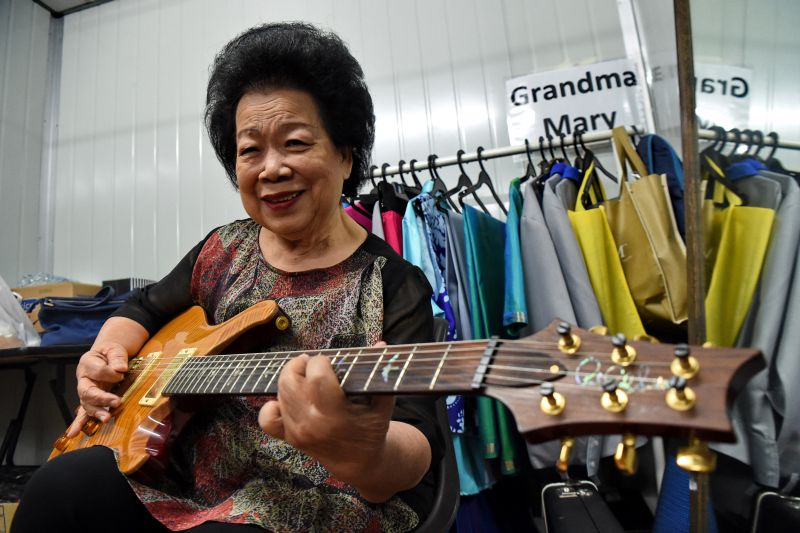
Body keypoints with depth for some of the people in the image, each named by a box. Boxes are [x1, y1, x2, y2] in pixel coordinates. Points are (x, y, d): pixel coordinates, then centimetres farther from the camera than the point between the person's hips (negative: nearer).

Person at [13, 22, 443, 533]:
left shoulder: (394, 287, -14)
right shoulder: (223, 250, 4)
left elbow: (419, 445, -22)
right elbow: (145, 309, 21)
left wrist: (366, 453, -45)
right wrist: (107, 353, -1)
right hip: (184, 476, 5)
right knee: (59, 487, -19)